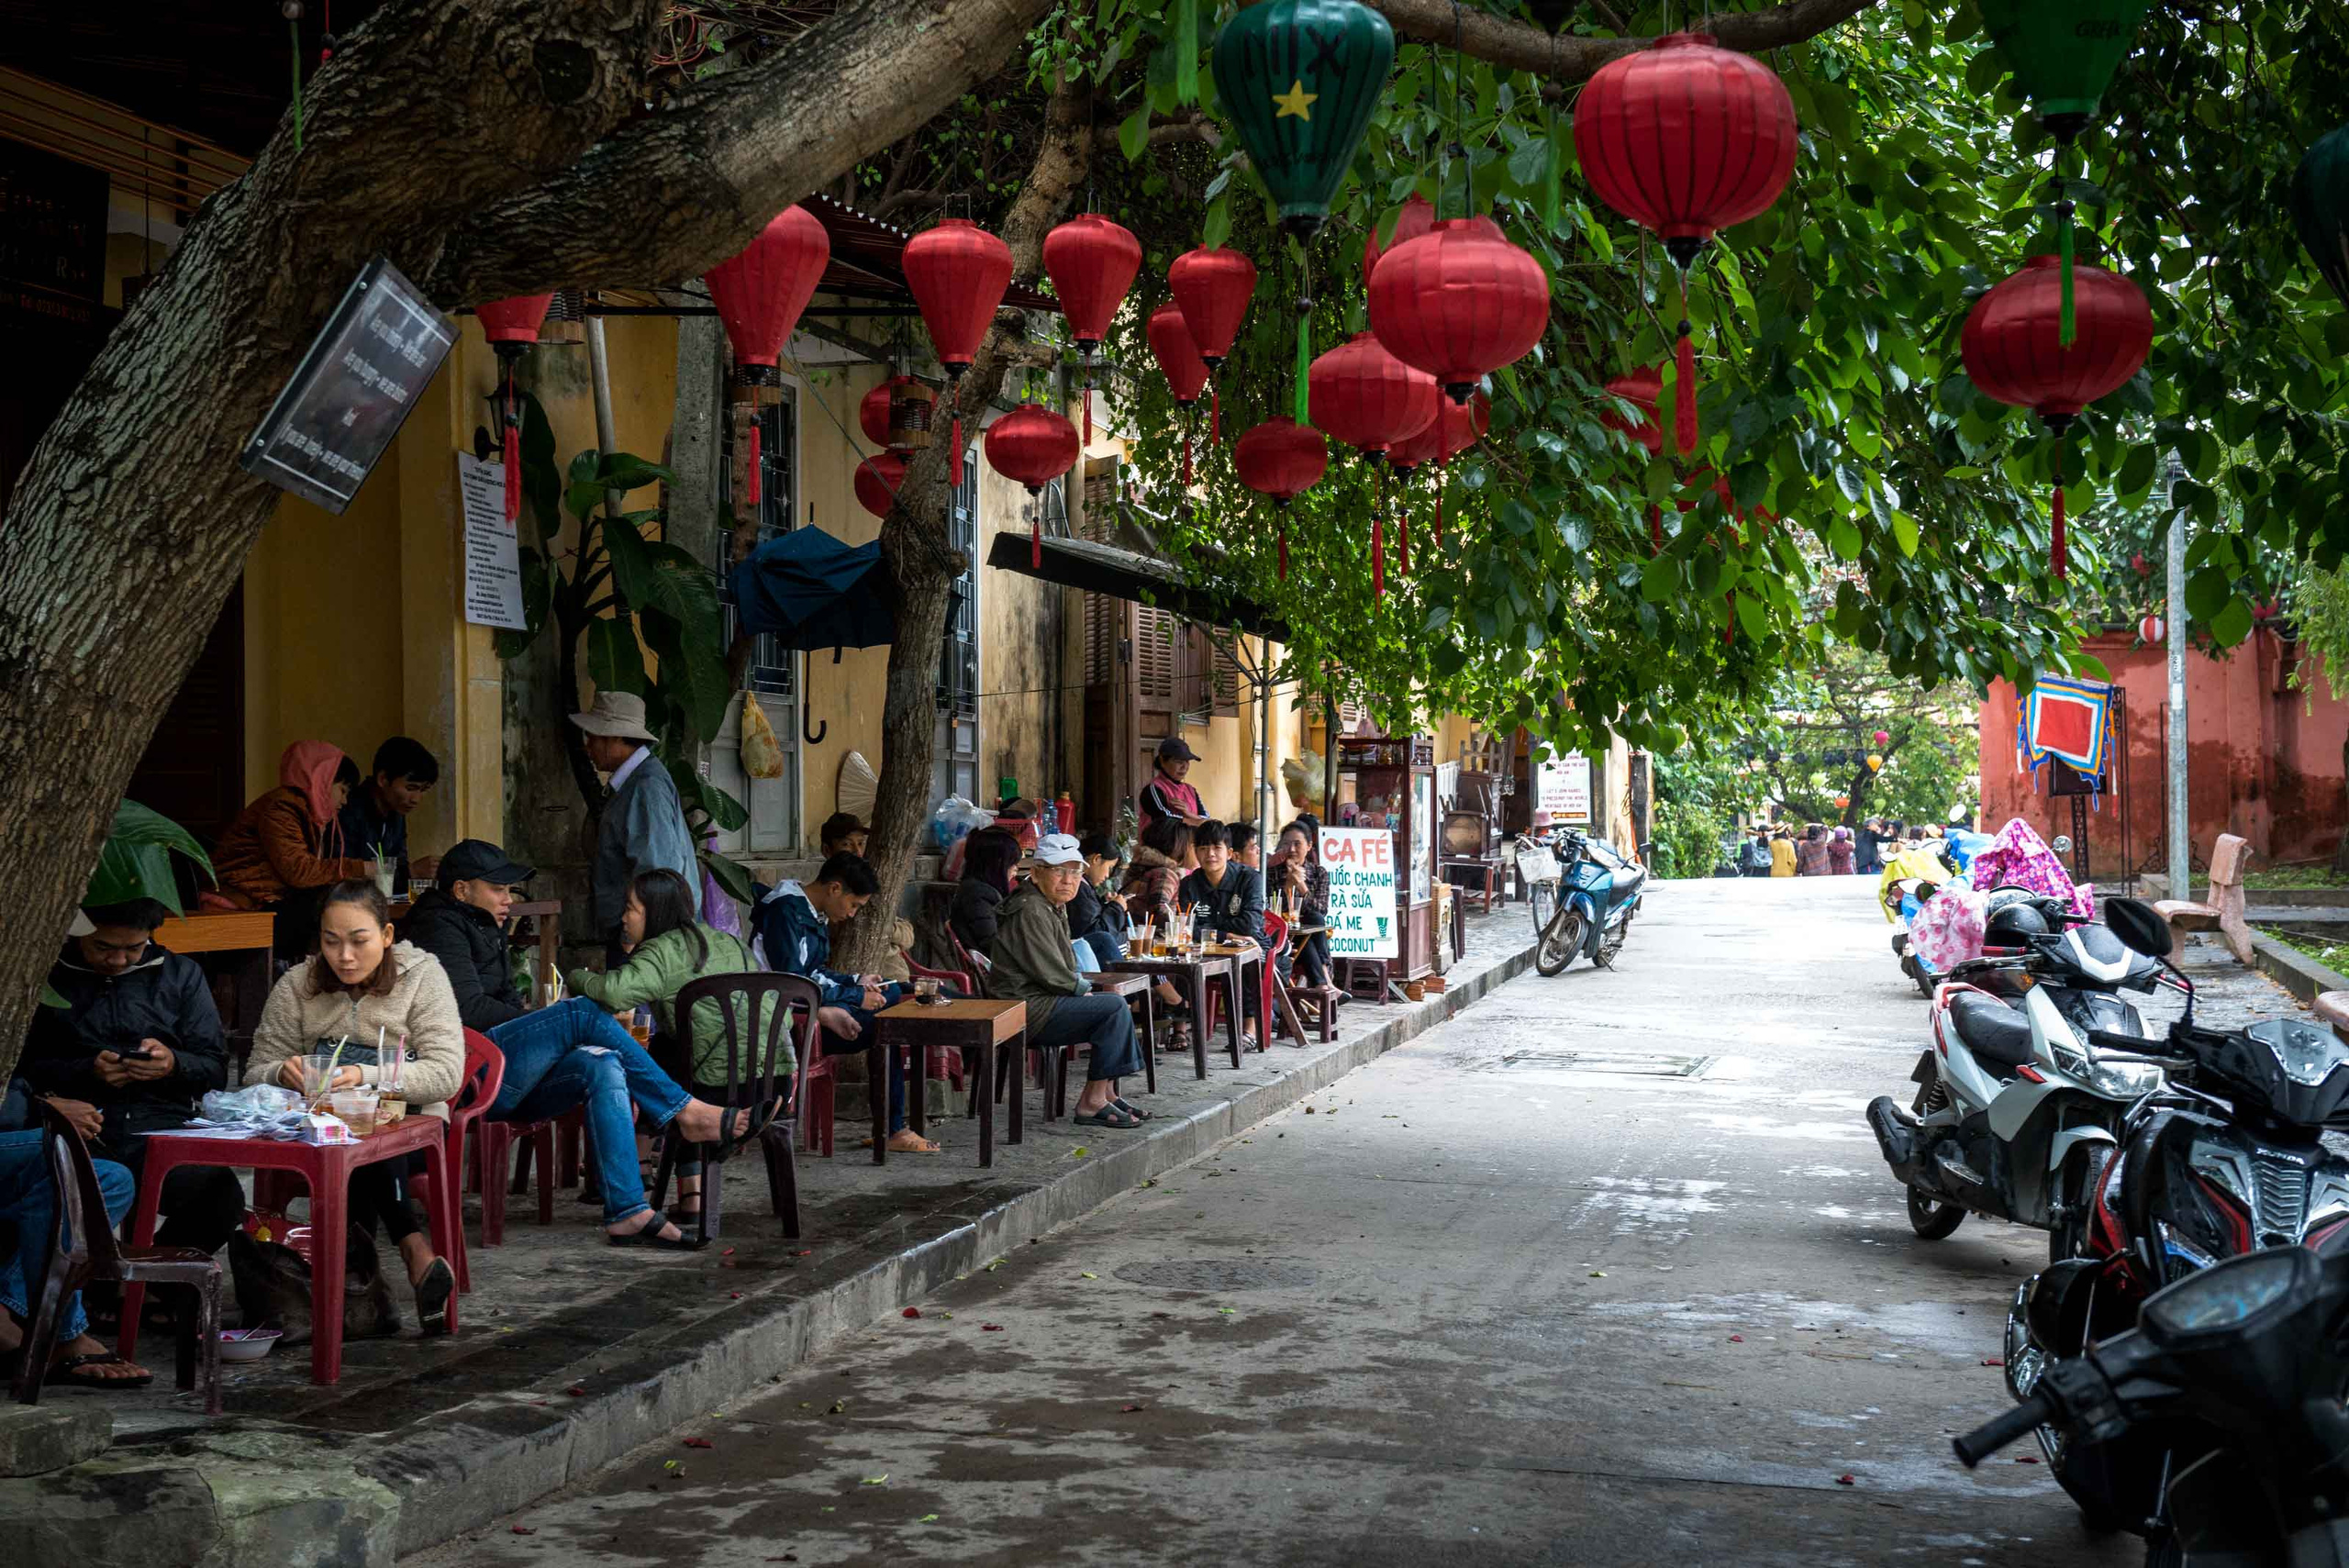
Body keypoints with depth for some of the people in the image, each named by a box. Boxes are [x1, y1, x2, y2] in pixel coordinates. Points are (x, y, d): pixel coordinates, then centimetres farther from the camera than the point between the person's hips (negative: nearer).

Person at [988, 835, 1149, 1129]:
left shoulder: (1055, 907, 17)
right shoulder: (1030, 911, -17)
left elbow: (1065, 964, 25)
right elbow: (1050, 974, -20)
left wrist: (1078, 985, 5)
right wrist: (1083, 988, -3)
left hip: (1038, 1000, 11)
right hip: (1025, 1009, -11)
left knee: (1114, 1002, 12)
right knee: (1114, 1006, -15)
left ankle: (1106, 1093, 9)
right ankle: (1092, 1102, -12)